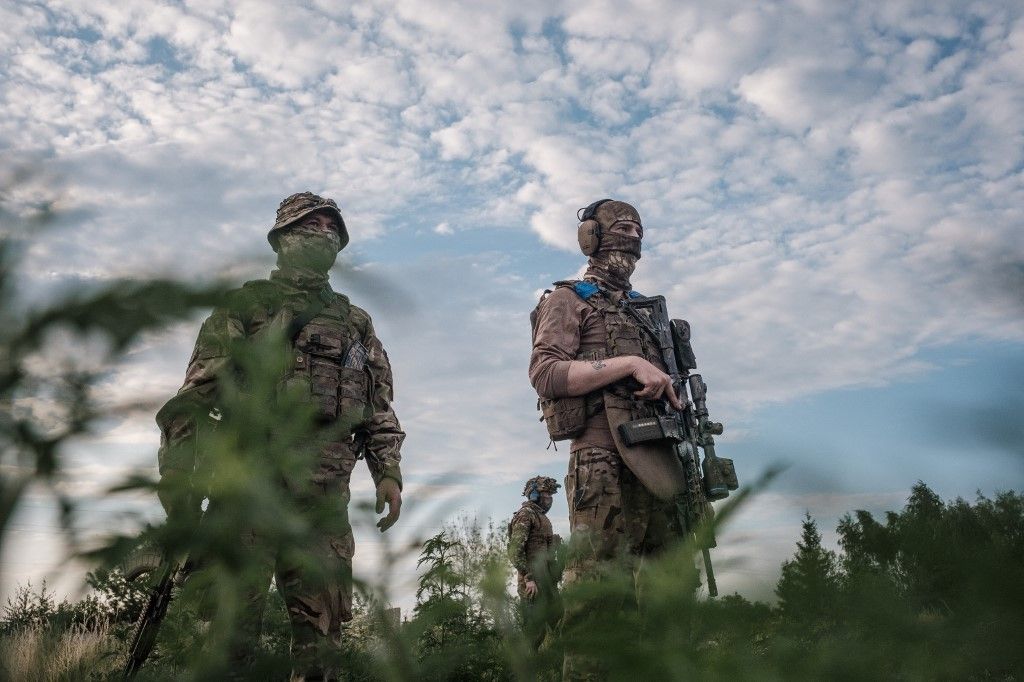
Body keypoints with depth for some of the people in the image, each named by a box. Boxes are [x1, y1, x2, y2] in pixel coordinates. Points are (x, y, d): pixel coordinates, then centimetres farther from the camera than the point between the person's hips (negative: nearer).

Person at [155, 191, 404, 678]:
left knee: (320, 632, 5)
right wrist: (176, 468, -10)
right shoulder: (246, 304, 11)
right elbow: (197, 392, 2)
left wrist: (389, 473, 5)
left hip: (325, 492, 3)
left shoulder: (357, 323, 21)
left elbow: (380, 410, 18)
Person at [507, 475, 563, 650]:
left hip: (548, 581, 9)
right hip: (533, 583, -9)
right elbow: (515, 551, -19)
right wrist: (529, 578, -23)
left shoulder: (542, 517, 20)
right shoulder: (525, 515, -10)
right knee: (535, 630, -5)